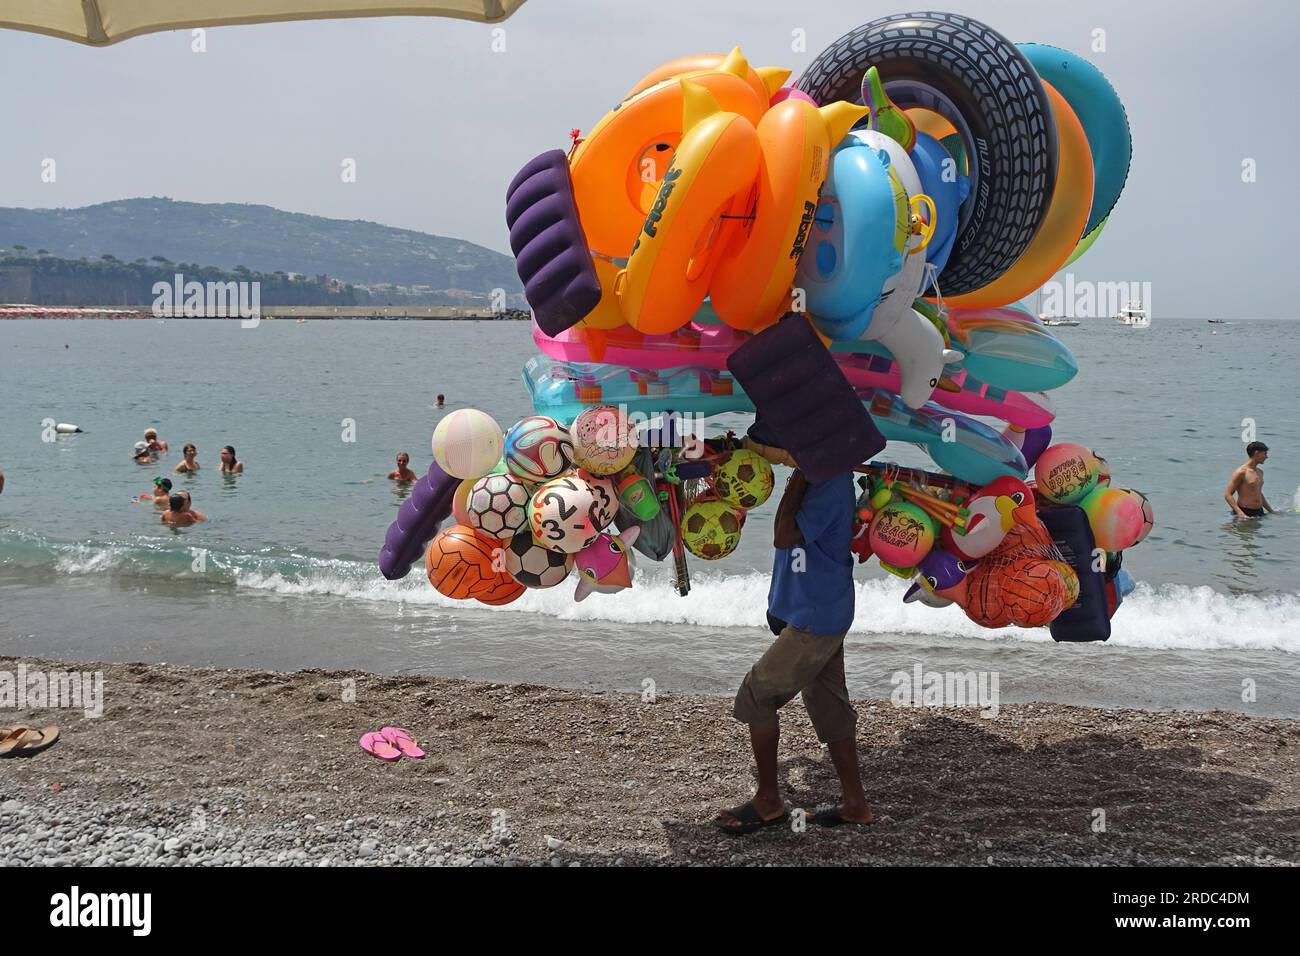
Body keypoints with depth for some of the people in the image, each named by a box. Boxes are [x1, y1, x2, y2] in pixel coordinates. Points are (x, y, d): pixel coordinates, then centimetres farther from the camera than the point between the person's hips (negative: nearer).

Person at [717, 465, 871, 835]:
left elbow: (785, 537, -29)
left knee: (756, 695, -2)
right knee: (829, 706, 15)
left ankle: (768, 801, 8)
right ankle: (855, 803, 23)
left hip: (815, 619, -10)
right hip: (821, 614, 10)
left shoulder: (832, 485, -23)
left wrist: (799, 477, -26)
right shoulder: (820, 477, 7)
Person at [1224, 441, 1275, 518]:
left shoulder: (1260, 472, 16)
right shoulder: (1241, 472, -10)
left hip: (1259, 512, 7)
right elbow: (1227, 494, -15)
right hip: (1245, 513, -7)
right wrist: (1240, 513, -25)